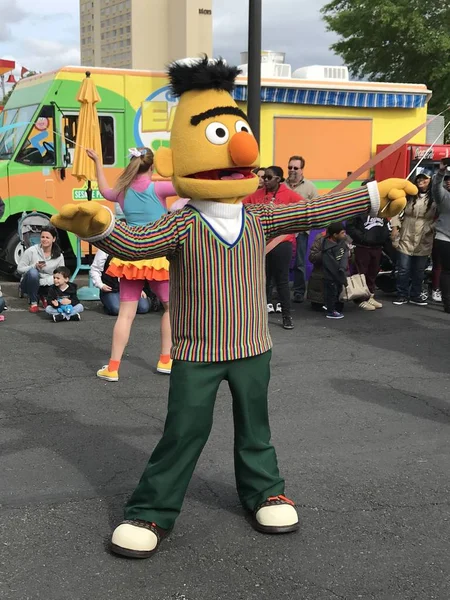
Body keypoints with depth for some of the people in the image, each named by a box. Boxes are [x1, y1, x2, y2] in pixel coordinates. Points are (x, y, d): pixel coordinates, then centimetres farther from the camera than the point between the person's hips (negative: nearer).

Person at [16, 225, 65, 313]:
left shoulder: (59, 256, -5)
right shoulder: (31, 251, -13)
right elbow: (19, 269, -10)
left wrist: (42, 282, -22)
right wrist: (35, 266, -28)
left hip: (46, 285, 3)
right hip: (29, 284, -3)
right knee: (33, 272, -35)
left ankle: (44, 297, 8)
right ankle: (33, 302, -15)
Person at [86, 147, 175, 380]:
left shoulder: (123, 192, 5)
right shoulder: (157, 189, -8)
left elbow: (104, 190, 27)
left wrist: (97, 162, 36)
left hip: (130, 257, 3)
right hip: (158, 256, -3)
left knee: (126, 313, 4)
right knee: (171, 306, 16)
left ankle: (112, 367, -1)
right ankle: (165, 360, 18)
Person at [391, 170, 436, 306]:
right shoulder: (408, 194, 2)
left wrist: (432, 228, -13)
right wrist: (395, 226, -2)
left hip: (424, 241, 0)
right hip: (406, 238, 0)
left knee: (419, 271, 11)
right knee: (403, 270, 2)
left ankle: (415, 296, 23)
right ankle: (402, 295, 14)